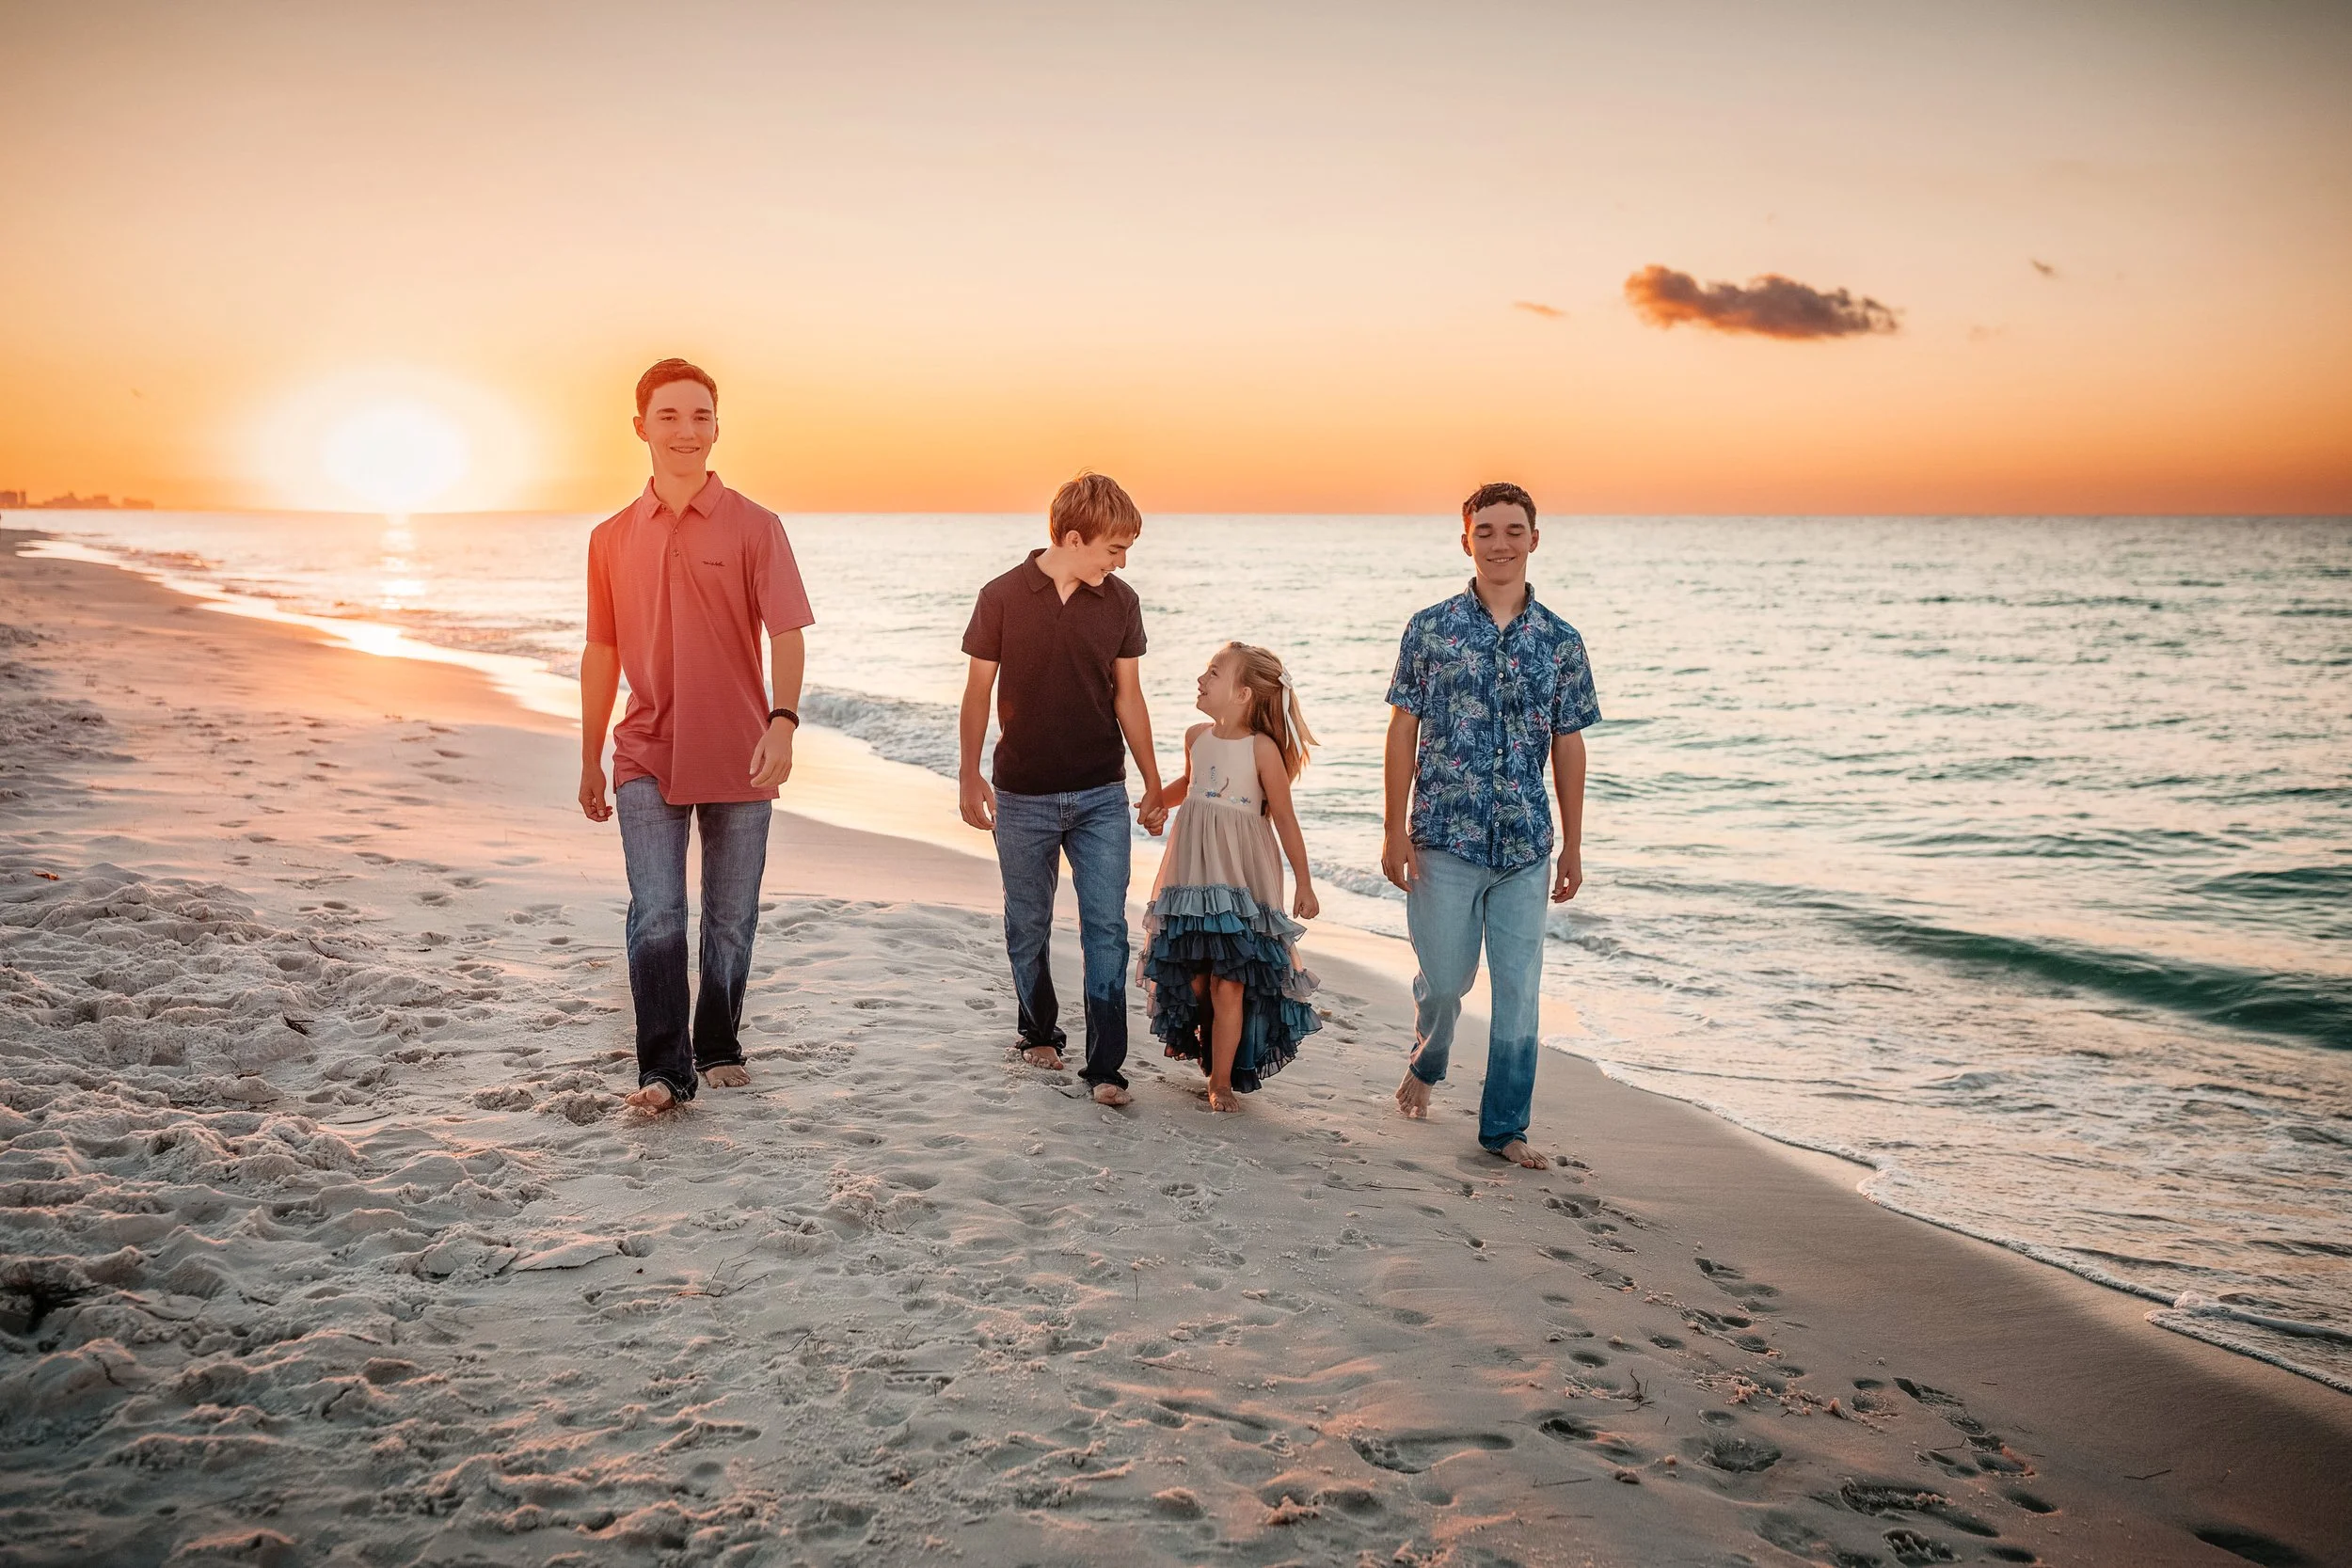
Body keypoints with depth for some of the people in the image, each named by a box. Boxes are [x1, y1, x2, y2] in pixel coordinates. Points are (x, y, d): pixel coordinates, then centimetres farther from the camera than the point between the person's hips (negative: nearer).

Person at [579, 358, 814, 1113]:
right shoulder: (612, 539, 9)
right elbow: (601, 655, 14)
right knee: (656, 917, -8)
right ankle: (663, 1069, -2)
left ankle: (719, 1050, 26)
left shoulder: (755, 527, 0)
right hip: (647, 758, 1)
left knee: (731, 921, 9)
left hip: (738, 758, -1)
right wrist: (589, 761, 15)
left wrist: (783, 721, -24)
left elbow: (786, 636, -8)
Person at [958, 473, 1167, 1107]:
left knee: (1107, 928, -5)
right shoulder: (1003, 597, -6)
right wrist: (969, 776, -1)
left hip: (1101, 796, 1)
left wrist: (1153, 784, 10)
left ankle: (1105, 1066, -1)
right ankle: (1040, 1033, 33)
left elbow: (1128, 697, 8)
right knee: (1027, 925, 12)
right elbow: (978, 691, 1)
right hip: (1022, 797, -1)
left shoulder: (1121, 604, 1)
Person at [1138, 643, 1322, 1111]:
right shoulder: (1197, 737, 6)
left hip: (1241, 881, -5)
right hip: (1191, 875, 5)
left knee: (1229, 982, -4)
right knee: (1190, 975, 9)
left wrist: (1304, 884, -5)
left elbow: (1285, 820, -6)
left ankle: (1222, 1081, 6)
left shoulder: (1262, 748, -10)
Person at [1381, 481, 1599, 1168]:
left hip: (1527, 847, 2)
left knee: (1519, 990, 4)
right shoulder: (1430, 630, -1)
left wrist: (1573, 846, 8)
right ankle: (1424, 1065, 37)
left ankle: (1505, 1126, 18)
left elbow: (1569, 746, 9)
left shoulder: (1561, 641, 4)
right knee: (1445, 977, 5)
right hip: (1444, 838, -2)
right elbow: (1403, 731, 1)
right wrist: (1394, 829, -3)